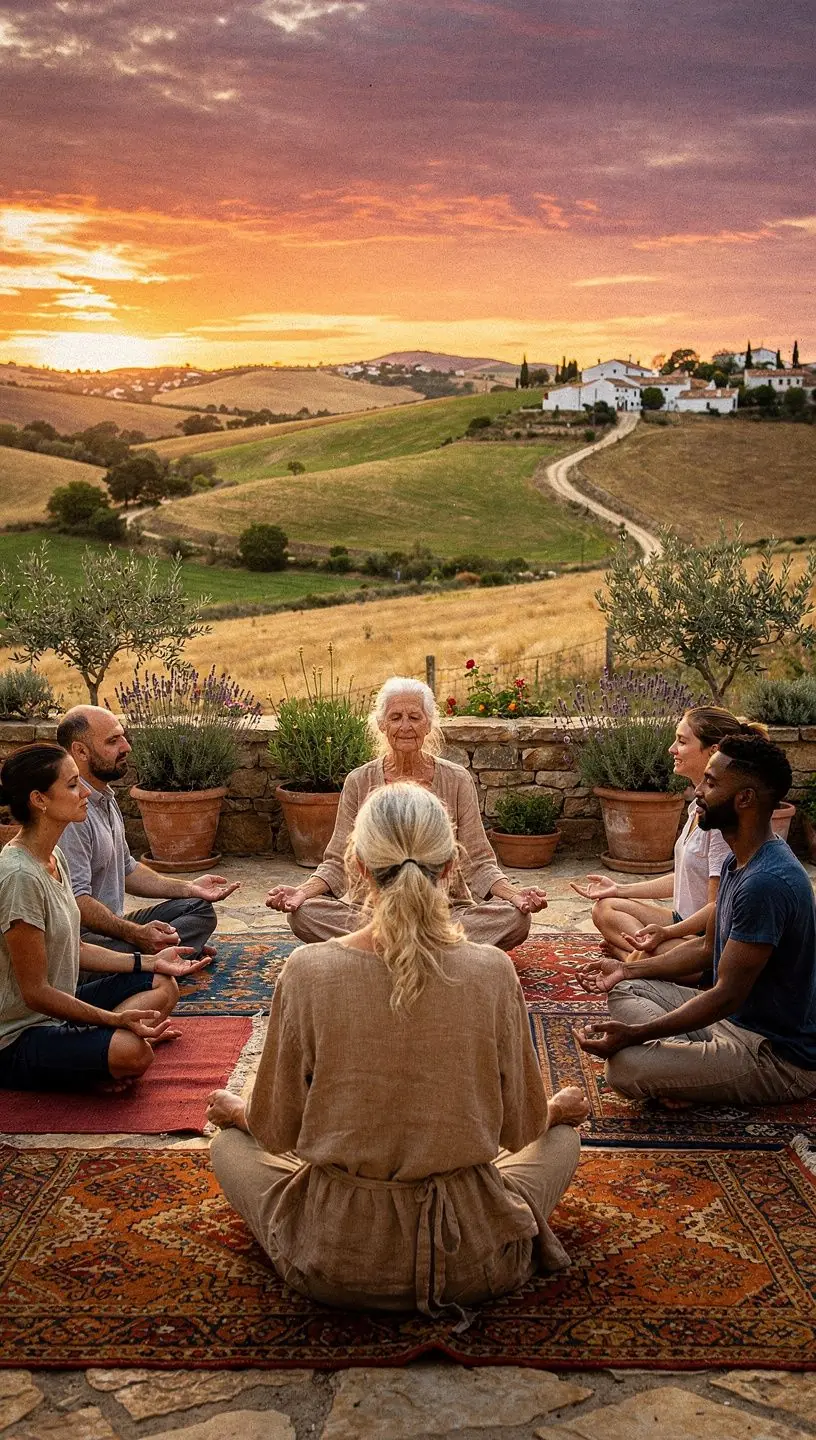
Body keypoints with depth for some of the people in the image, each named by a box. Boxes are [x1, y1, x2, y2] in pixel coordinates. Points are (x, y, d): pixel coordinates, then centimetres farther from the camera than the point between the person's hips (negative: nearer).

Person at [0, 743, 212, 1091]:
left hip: (57, 1007, 10)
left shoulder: (53, 857, 5)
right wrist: (116, 1019, -25)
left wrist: (150, 962, 7)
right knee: (132, 1051, -32)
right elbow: (36, 992, -22)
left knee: (162, 986, 11)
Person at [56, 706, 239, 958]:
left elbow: (126, 870, 24)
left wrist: (189, 888, 15)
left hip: (114, 924, 11)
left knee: (199, 909, 7)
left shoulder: (106, 800, 16)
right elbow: (75, 901, -26)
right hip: (83, 936, -11)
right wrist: (136, 933, -32)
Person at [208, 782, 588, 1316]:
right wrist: (561, 1109, 23)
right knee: (563, 1137, 28)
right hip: (472, 1261, 1)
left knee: (230, 1145, 27)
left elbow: (276, 1132, -4)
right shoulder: (492, 971, -15)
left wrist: (235, 1111, 20)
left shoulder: (309, 971, -17)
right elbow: (521, 1128, -2)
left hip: (333, 1264, 0)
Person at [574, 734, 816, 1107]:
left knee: (625, 1066, -27)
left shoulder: (767, 882, -27)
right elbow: (708, 947, 19)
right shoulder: (739, 863, 8)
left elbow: (727, 994, -26)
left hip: (781, 1058, -10)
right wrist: (627, 969, 15)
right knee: (626, 990, 12)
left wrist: (633, 1034, -26)